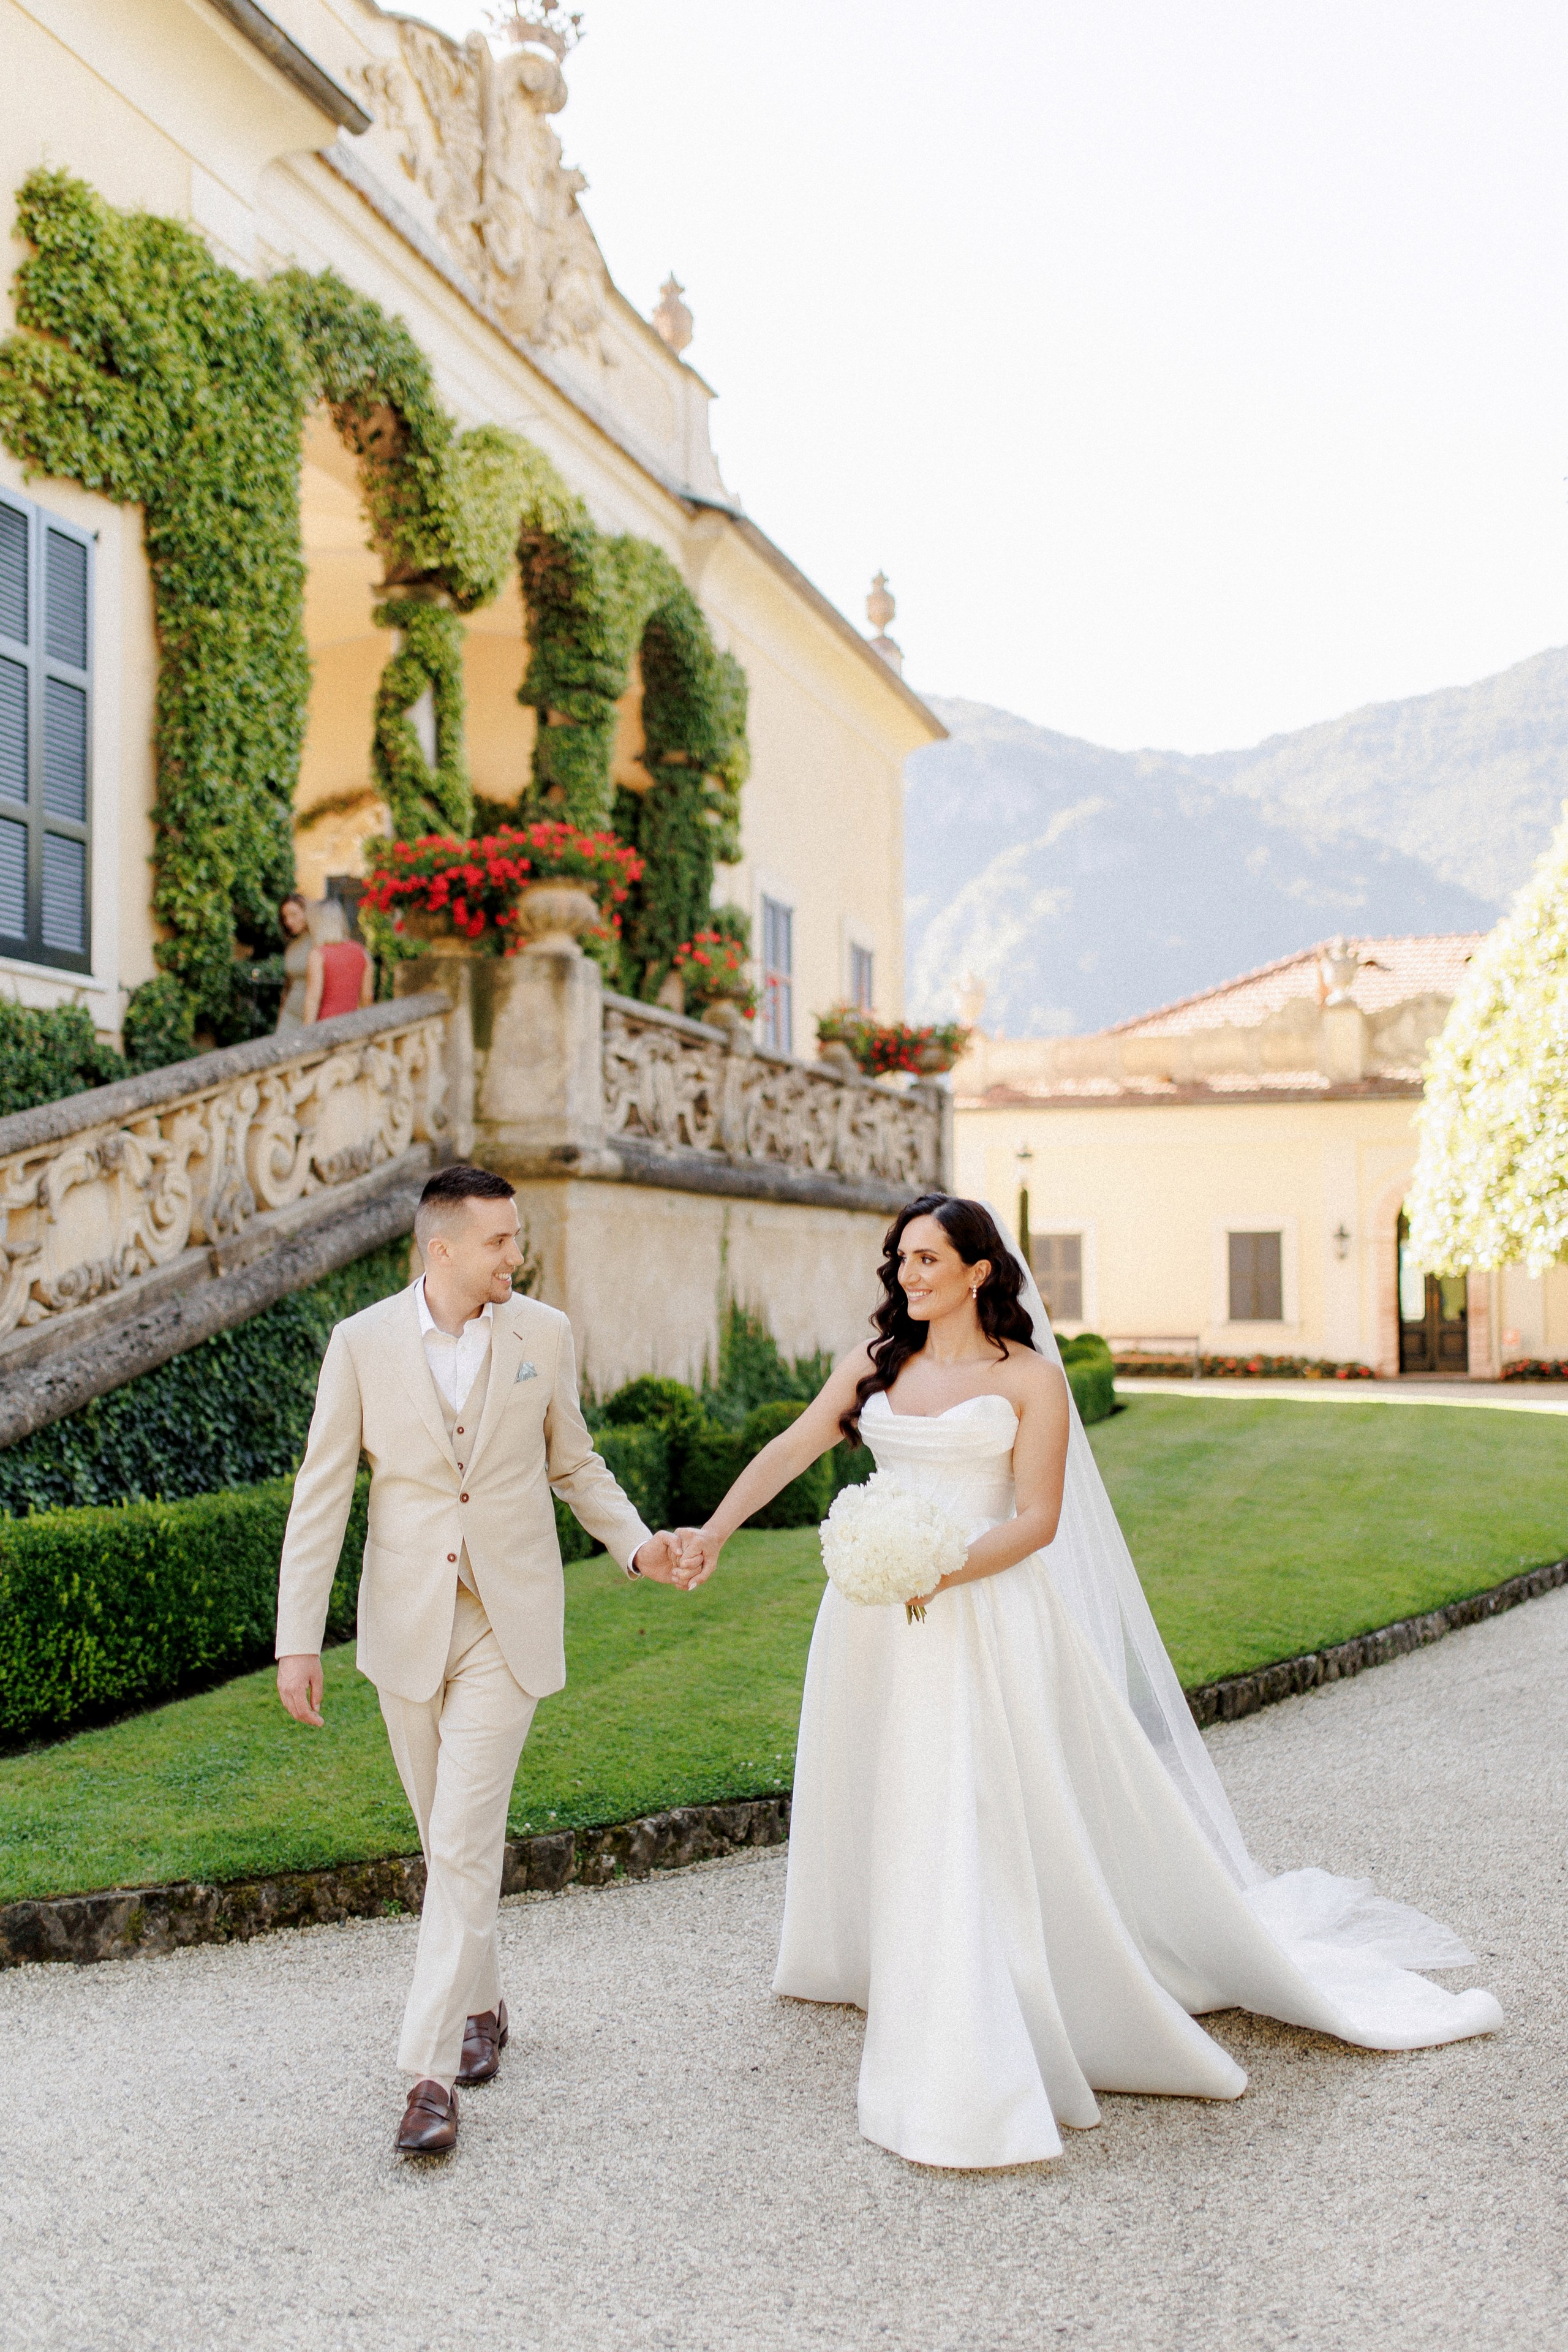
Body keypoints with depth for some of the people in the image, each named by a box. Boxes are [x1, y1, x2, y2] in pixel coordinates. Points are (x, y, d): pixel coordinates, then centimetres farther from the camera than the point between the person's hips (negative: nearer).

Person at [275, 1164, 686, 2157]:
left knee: (464, 1846, -5)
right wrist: (298, 1639, -8)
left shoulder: (544, 1333, -4)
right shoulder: (363, 1343, -6)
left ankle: (432, 2070, 3)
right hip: (408, 1624, 1)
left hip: (508, 1626, -1)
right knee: (448, 1838, 16)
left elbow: (574, 1462, 9)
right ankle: (482, 2004, 37)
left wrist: (636, 1544, -6)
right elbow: (322, 1494, -4)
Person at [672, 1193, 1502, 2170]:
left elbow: (1036, 1519, -9)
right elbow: (792, 1449, 3)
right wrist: (716, 1530, -10)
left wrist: (943, 1573, -23)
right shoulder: (876, 1365, 8)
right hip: (878, 1627, 5)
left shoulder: (1030, 1376, -5)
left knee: (985, 1817, -5)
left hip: (985, 1619, -5)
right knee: (888, 1806, 17)